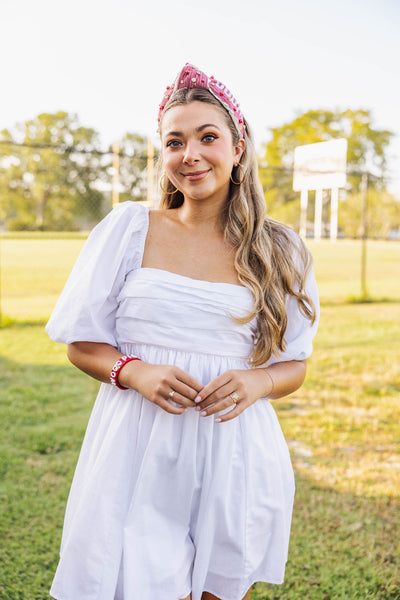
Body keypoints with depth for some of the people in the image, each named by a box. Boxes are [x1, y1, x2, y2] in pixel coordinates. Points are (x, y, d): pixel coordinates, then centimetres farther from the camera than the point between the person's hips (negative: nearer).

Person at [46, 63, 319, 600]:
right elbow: (82, 344, 4)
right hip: (140, 458, -1)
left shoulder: (280, 252, 3)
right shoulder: (129, 228, 0)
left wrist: (257, 383, -12)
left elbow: (294, 365, 9)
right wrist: (135, 372, -15)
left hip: (235, 459, 2)